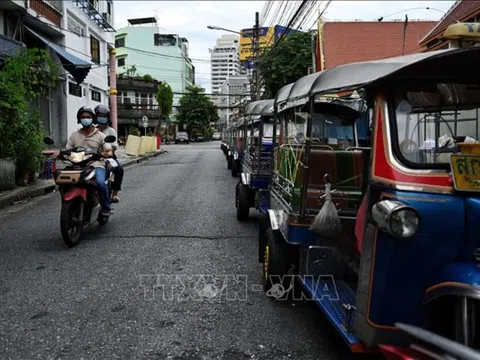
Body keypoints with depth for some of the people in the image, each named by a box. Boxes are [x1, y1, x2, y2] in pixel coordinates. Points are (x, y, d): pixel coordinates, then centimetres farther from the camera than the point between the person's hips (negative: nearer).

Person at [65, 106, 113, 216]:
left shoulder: (100, 135, 10)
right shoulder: (74, 135, 19)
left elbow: (109, 152, 2)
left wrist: (106, 154, -22)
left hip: (96, 166, -3)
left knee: (100, 183, -32)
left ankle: (106, 208, -12)